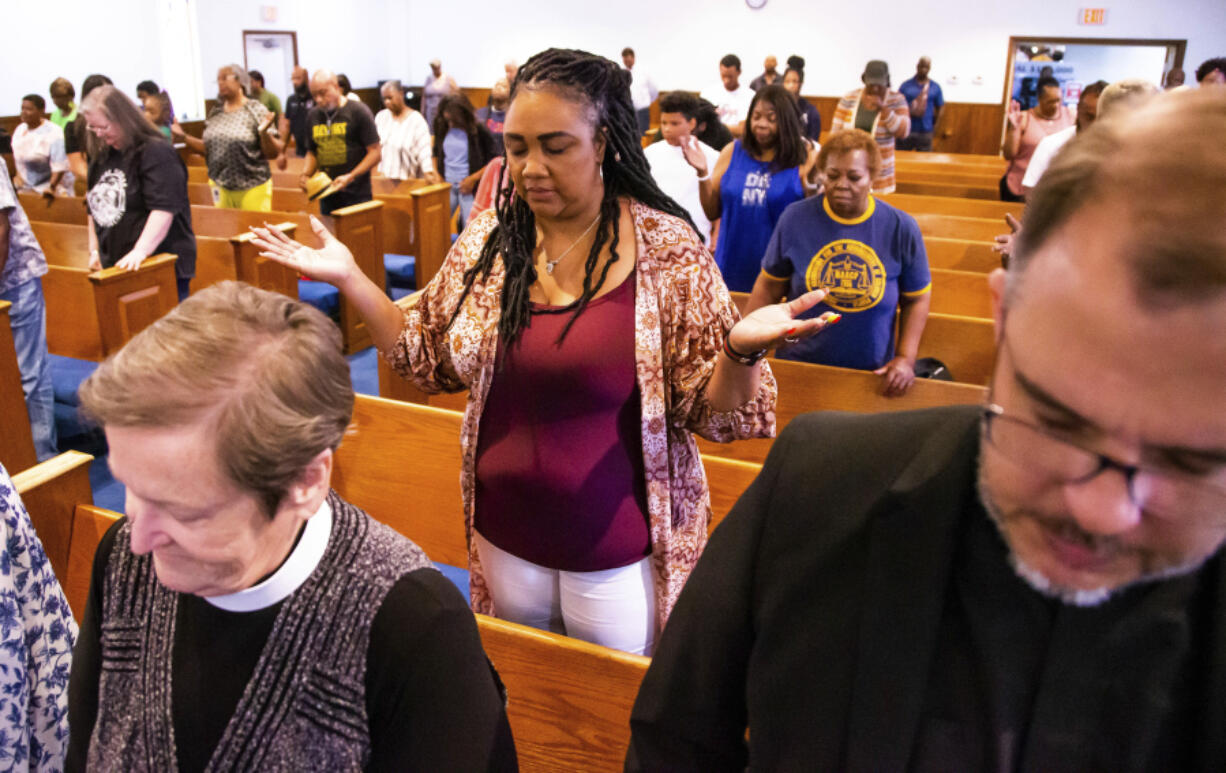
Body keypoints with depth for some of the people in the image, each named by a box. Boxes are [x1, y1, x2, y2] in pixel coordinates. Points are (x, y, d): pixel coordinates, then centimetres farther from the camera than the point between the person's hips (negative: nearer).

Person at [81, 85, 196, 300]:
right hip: (114, 267, 7)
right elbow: (95, 207, 26)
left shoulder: (156, 153, -10)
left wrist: (140, 251, -27)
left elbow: (164, 208, -20)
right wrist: (94, 250, 20)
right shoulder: (100, 157, 16)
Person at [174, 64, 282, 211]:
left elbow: (273, 153, -9)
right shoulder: (215, 114, 9)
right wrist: (183, 137, 4)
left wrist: (264, 133, -26)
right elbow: (207, 149, 14)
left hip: (252, 188, -4)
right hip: (220, 187, 5)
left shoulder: (256, 111, -5)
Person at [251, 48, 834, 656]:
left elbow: (706, 410, -11)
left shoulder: (668, 251, -14)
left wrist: (741, 349, -32)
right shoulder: (488, 240, -2)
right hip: (505, 535, 4)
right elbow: (431, 360, 8)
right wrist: (349, 279, -1)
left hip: (618, 548, -3)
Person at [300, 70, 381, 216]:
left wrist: (350, 177, -18)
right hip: (326, 195, 5)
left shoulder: (358, 111, -4)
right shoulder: (313, 115, 12)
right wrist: (305, 174, 2)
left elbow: (375, 152, -7)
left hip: (356, 195, -5)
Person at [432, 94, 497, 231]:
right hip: (446, 184, 4)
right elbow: (436, 153, 21)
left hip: (469, 187, -4)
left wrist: (473, 178, -12)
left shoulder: (479, 131, -9)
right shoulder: (442, 128, 4)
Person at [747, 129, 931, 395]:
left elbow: (916, 299, 3)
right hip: (798, 369, 0)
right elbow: (769, 288, 1)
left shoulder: (901, 228, -5)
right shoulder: (795, 218, -5)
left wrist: (906, 358, -7)